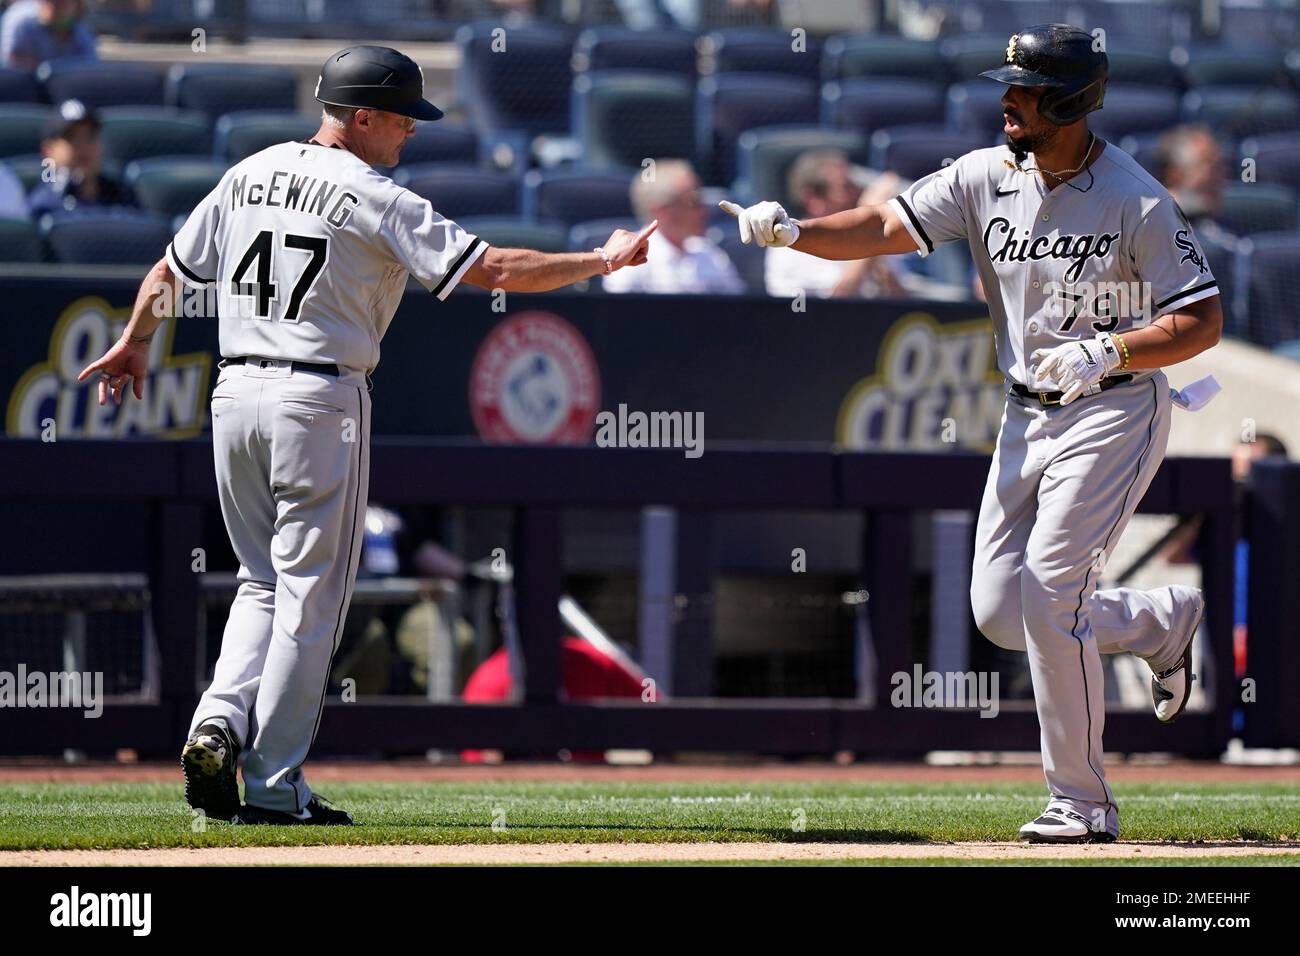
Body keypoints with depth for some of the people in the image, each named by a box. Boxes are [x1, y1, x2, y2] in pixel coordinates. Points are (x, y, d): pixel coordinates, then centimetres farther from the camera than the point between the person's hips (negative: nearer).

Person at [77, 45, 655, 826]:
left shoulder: (250, 176, 9)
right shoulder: (376, 199, -10)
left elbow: (170, 271, 20)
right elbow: (495, 270, -14)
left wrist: (135, 344, 36)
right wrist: (603, 262, -4)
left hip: (237, 394, 6)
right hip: (320, 400, -6)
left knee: (264, 581, 18)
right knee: (310, 594, 2)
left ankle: (219, 724, -4)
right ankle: (274, 787, 2)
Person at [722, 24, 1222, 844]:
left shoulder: (1137, 201, -17)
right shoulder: (989, 176, -1)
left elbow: (1204, 321, -15)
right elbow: (886, 227, -7)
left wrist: (1108, 351, -29)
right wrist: (791, 232, -23)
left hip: (1113, 413, -7)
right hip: (1029, 415, 7)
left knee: (1050, 605, -14)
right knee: (1000, 612, 4)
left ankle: (1082, 804, -1)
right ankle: (1164, 621, 30)